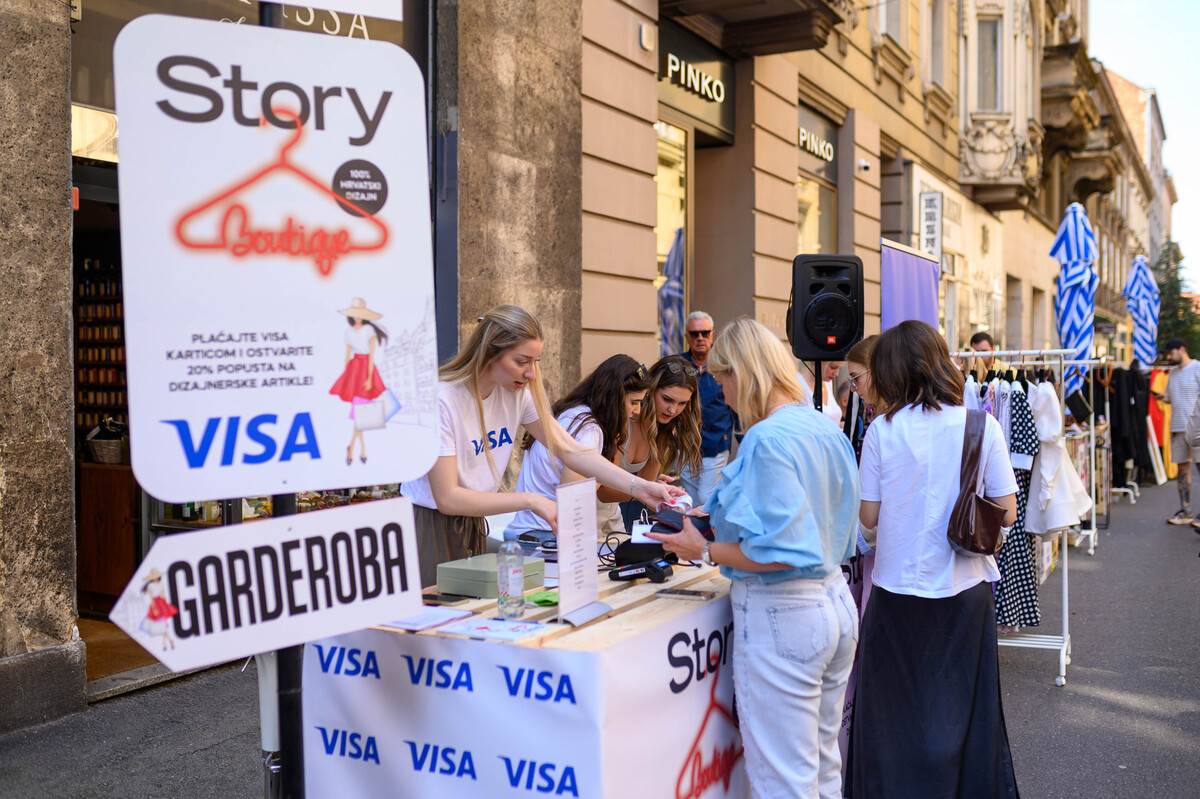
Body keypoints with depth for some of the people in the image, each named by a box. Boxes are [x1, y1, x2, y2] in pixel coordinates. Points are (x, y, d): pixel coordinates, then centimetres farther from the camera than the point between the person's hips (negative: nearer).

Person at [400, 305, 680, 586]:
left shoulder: (518, 392, -4)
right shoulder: (441, 400, -22)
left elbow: (569, 450, -3)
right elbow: (448, 498, -23)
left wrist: (639, 487, -13)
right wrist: (530, 500, -26)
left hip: (473, 527, 6)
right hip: (430, 529, -5)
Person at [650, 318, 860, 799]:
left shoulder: (768, 439, -20)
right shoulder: (826, 429, 8)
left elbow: (778, 552, -24)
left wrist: (705, 552, -10)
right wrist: (722, 526, 17)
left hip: (782, 614, -9)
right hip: (835, 600, 10)